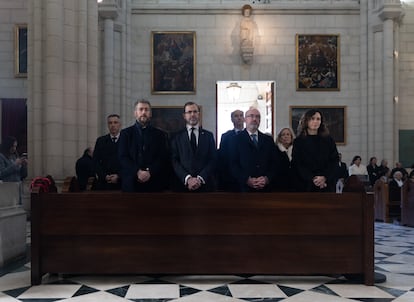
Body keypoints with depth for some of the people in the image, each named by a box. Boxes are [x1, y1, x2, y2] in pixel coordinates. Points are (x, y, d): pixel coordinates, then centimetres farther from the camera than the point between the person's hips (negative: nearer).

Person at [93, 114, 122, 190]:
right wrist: (104, 176, -7)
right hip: (104, 182, 2)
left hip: (122, 182, -1)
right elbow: (96, 161, 7)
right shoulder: (101, 141, 10)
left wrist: (119, 176, -11)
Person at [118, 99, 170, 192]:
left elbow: (163, 158, 2)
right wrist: (137, 172, -14)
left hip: (154, 183, 0)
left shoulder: (160, 134, 10)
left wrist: (150, 172, -13)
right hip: (131, 183, 0)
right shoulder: (126, 133, 9)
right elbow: (123, 157, 0)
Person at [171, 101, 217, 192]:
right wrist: (187, 178, -14)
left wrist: (200, 178, -11)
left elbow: (212, 160, 2)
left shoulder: (208, 135, 9)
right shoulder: (177, 137, 7)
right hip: (183, 184, -1)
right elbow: (174, 161, -1)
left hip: (205, 185, 1)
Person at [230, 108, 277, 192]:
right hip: (245, 187, -2)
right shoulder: (237, 139, 5)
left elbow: (274, 163, 10)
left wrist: (267, 178, -8)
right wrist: (247, 180, -14)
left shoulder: (268, 140, 14)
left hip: (266, 187, 3)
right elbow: (233, 164, -2)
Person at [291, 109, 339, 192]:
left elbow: (334, 160, 4)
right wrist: (312, 179, -14)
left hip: (326, 184, 2)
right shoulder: (299, 141, 4)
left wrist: (325, 177, -12)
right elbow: (296, 164, -2)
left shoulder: (328, 140, 9)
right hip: (305, 186, -1)